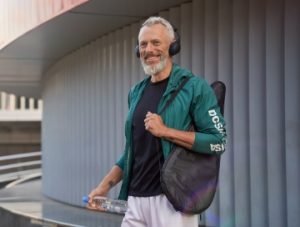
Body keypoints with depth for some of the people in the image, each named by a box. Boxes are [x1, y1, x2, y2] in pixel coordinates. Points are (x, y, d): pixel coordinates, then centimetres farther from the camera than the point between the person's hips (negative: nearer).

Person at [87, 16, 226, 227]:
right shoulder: (136, 92, 16)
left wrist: (166, 131, -16)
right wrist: (106, 184, 15)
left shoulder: (194, 87, -4)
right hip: (136, 200, 6)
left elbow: (218, 141, -11)